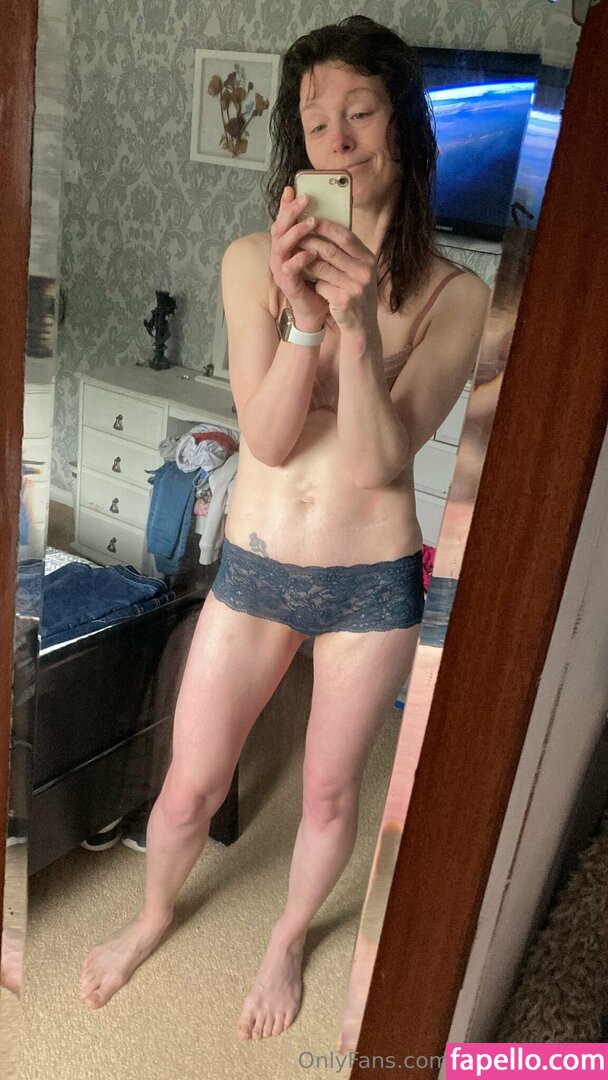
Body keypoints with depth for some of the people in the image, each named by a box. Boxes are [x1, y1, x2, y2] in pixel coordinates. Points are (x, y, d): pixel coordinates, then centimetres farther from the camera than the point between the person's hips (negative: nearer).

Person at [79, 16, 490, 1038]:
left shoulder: (454, 294, -8)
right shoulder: (253, 259, -7)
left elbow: (378, 461, -17)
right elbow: (268, 438, -13)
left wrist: (359, 323, -31)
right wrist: (303, 318, -29)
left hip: (374, 586, 0)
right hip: (253, 569, 1)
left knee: (329, 794, 18)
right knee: (188, 790, 14)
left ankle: (287, 940, 50)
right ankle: (152, 915, 50)